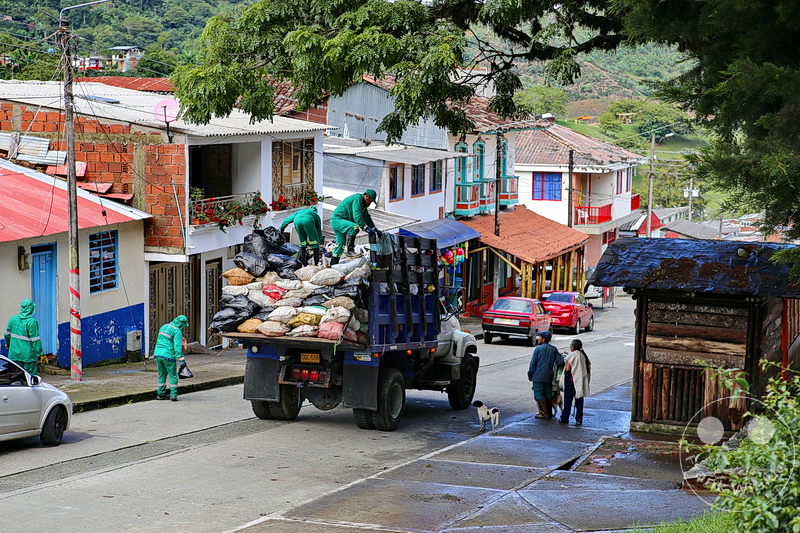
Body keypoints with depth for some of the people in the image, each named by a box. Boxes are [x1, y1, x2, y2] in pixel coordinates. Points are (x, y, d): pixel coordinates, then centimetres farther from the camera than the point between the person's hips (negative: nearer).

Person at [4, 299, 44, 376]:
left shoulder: (13, 319, 2)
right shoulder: (32, 322, -16)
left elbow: (7, 333, 14)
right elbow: (35, 339, -15)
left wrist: (7, 343, 33)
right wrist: (40, 352, -7)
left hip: (14, 354, 5)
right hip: (28, 355, -5)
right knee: (31, 375, 2)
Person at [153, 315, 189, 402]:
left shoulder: (164, 327, 15)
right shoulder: (177, 331, -10)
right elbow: (178, 346, -18)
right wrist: (181, 359, -19)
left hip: (158, 353, 7)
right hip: (168, 355, -7)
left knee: (162, 375, 16)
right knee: (173, 376, 3)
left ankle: (161, 394, 17)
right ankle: (173, 395, -1)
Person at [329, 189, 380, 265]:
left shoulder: (362, 203, 17)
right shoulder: (357, 198, -16)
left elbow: (367, 217, 27)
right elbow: (357, 215, -27)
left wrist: (374, 228, 22)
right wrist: (365, 227, -31)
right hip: (337, 220, -11)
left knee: (340, 245, 11)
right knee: (354, 227, -32)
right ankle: (350, 251, -33)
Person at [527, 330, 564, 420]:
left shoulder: (538, 349, -8)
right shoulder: (553, 349, 4)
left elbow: (533, 363, -7)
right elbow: (560, 362, -2)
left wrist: (530, 375, 2)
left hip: (538, 376, -5)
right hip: (549, 376, 5)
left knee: (538, 394, 0)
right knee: (548, 394, 13)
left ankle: (545, 413, -7)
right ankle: (549, 413, 15)